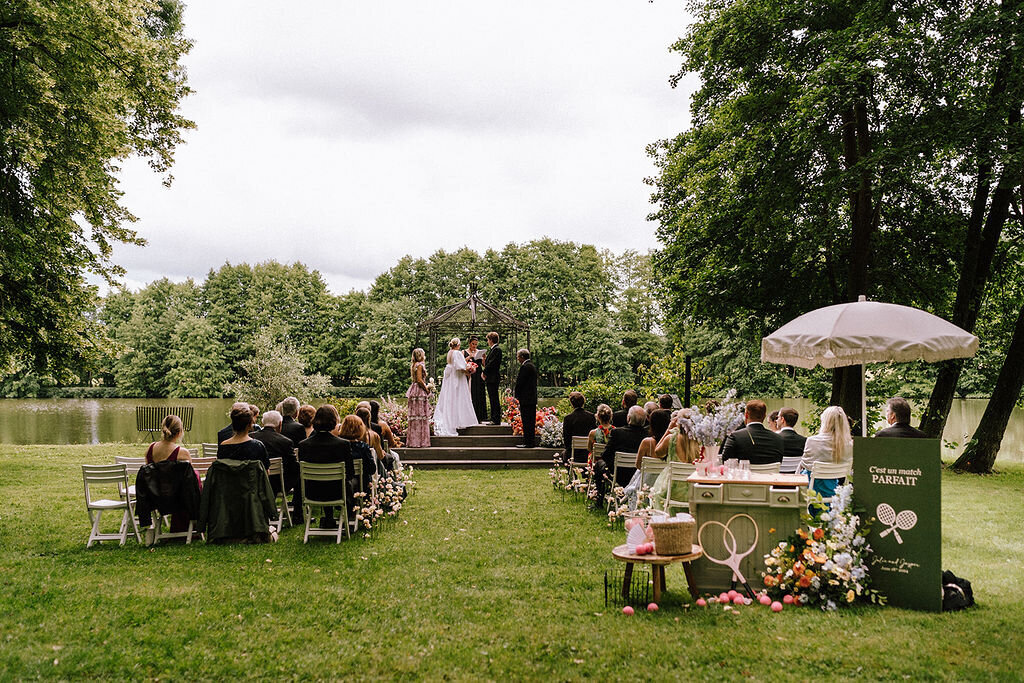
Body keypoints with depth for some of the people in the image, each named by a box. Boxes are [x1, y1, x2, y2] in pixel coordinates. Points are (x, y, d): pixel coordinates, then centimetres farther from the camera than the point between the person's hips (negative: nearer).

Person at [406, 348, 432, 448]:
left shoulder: (413, 365, 16)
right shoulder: (420, 365, -11)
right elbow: (419, 380, -18)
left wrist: (426, 387, 13)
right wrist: (426, 388, -6)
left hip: (414, 391, 9)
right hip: (420, 391, -9)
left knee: (415, 416, 9)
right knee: (421, 416, -7)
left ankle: (413, 441, 11)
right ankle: (421, 441, -7)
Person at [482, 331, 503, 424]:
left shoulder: (497, 349, -12)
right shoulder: (491, 349, 19)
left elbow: (492, 363, -17)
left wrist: (484, 373, -10)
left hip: (493, 378, -10)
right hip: (490, 379, 10)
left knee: (494, 399, -8)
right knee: (492, 399, 12)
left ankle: (496, 420, -7)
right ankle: (493, 419, 16)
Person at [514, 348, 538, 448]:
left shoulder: (525, 367, -15)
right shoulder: (532, 366, 16)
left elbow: (520, 382, -15)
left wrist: (516, 395, -3)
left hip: (526, 399, -10)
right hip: (532, 398, 10)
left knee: (527, 421, -7)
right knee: (531, 421, 12)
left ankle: (528, 442, -6)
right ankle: (531, 441, 16)